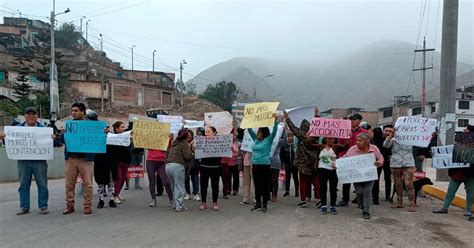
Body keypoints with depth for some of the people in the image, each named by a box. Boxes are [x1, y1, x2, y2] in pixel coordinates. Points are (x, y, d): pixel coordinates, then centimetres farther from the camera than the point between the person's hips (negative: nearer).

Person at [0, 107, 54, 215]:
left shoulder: (43, 128, 6)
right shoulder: (18, 128, 11)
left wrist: (53, 138, -20)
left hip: (39, 161, -1)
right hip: (23, 161, 2)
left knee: (42, 184, 2)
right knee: (24, 185, 7)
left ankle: (43, 206, 9)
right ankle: (24, 207, 16)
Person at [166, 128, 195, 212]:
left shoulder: (175, 142, 21)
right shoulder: (185, 143, -2)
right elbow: (187, 156, -12)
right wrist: (193, 154, 8)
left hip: (168, 165, 8)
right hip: (177, 166, -7)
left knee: (174, 186, 18)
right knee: (180, 187, -1)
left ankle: (175, 204, 22)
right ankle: (179, 206, -1)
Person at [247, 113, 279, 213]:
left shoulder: (268, 140, -3)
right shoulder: (255, 139, 11)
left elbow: (274, 131, -15)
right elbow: (250, 130, 19)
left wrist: (275, 120, -25)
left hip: (264, 166, -6)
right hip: (255, 165, 6)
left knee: (265, 186, 1)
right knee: (257, 186, 11)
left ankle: (264, 205, 8)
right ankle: (258, 204, 20)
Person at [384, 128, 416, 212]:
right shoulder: (393, 140, 5)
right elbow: (385, 145, -12)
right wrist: (390, 136, -25)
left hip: (408, 165, -1)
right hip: (395, 165, 1)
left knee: (409, 184, -11)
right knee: (398, 185, 9)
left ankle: (412, 204, -7)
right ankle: (399, 203, 20)